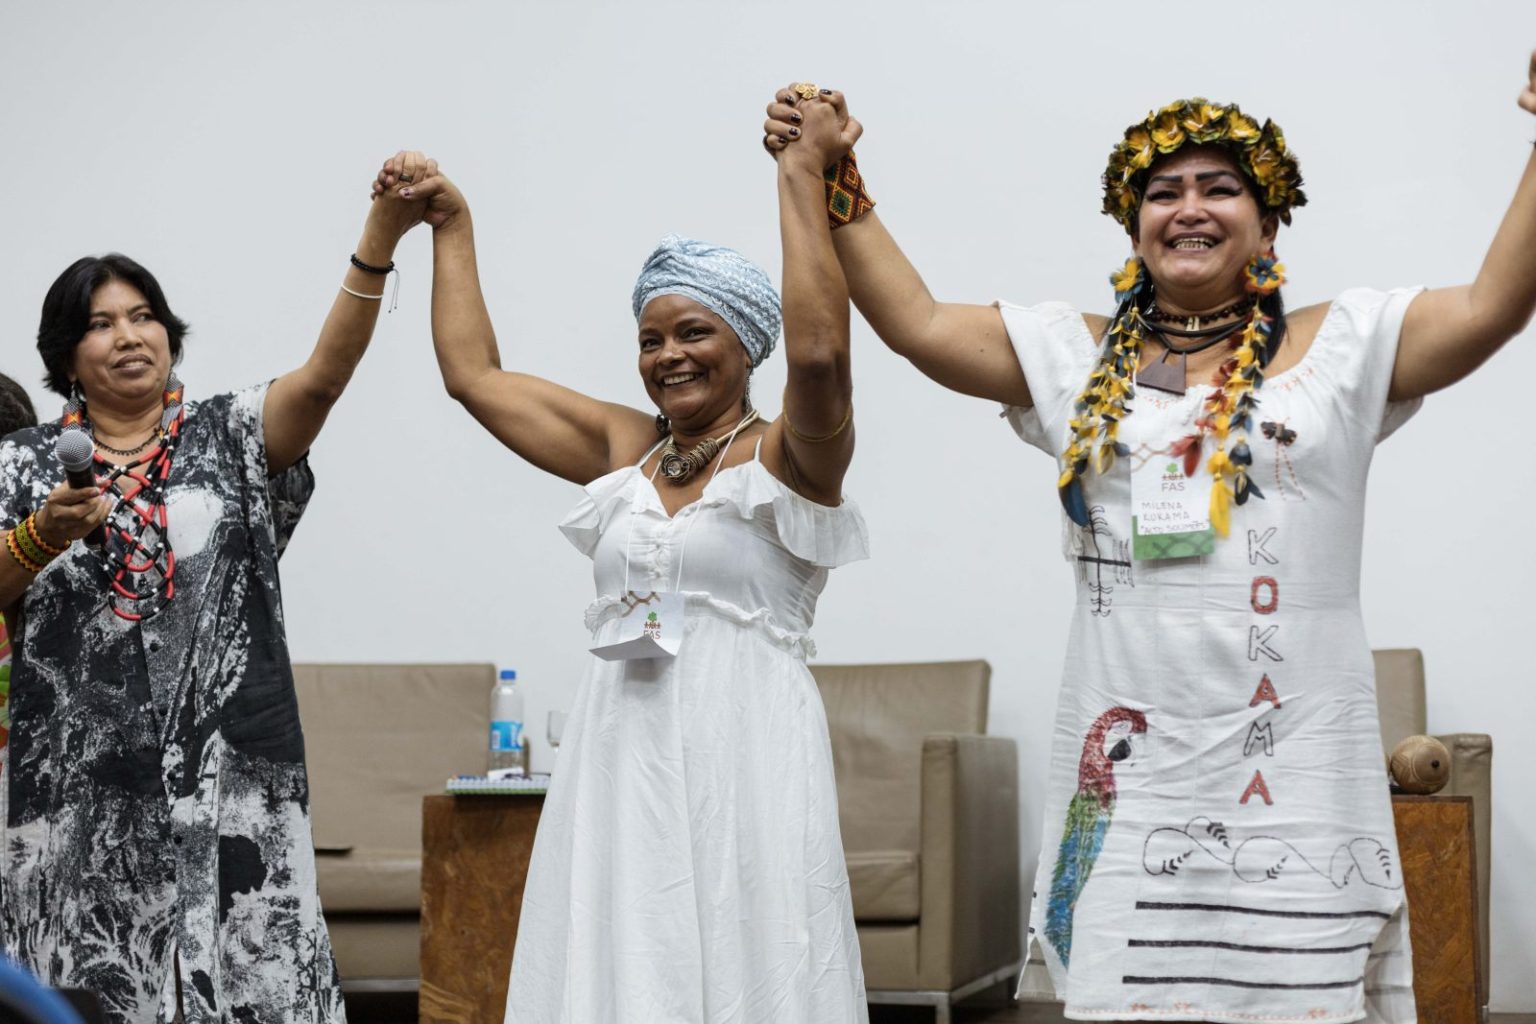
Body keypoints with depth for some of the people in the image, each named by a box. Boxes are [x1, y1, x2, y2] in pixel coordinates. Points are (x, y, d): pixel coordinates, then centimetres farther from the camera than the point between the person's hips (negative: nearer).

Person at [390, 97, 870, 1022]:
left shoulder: (789, 454, -1)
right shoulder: (624, 448, 15)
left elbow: (818, 352, -22)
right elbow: (476, 375, 21)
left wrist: (803, 173, -18)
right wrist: (452, 228, 25)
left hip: (743, 762, -5)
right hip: (622, 760, 5)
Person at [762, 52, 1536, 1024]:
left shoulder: (1341, 348, 7)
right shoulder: (1074, 357, 14)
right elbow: (915, 320, 10)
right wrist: (828, 180, 5)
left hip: (1293, 763, -2)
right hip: (1127, 767, 2)